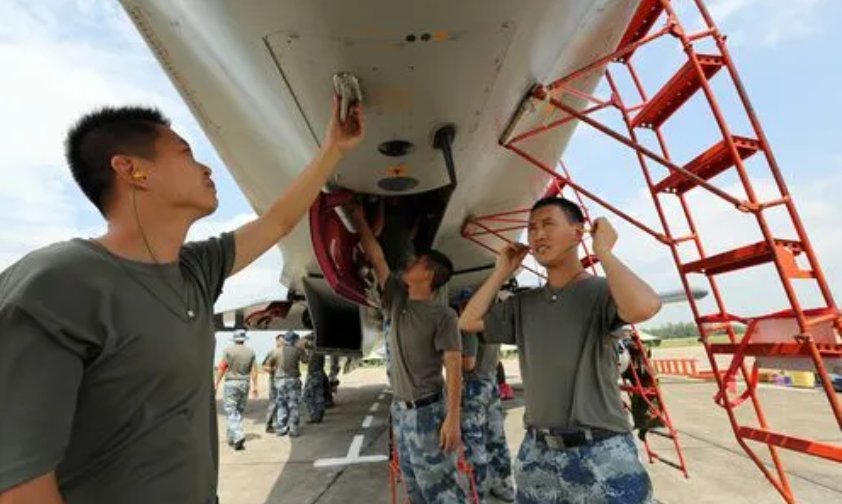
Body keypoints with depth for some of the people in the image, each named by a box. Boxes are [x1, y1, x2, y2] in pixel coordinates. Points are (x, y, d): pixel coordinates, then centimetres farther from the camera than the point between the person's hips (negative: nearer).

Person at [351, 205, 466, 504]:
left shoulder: (443, 316, -14)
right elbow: (376, 259, 7)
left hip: (427, 411, -7)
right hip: (399, 410, 7)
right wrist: (360, 220, 11)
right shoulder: (398, 300, 3)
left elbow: (454, 368, -16)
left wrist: (452, 418, -21)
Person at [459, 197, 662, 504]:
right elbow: (468, 322, 3)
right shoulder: (523, 304, 5)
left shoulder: (600, 291, -10)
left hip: (601, 453, -4)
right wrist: (502, 272, 2)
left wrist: (603, 251, -17)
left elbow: (645, 307, -32)